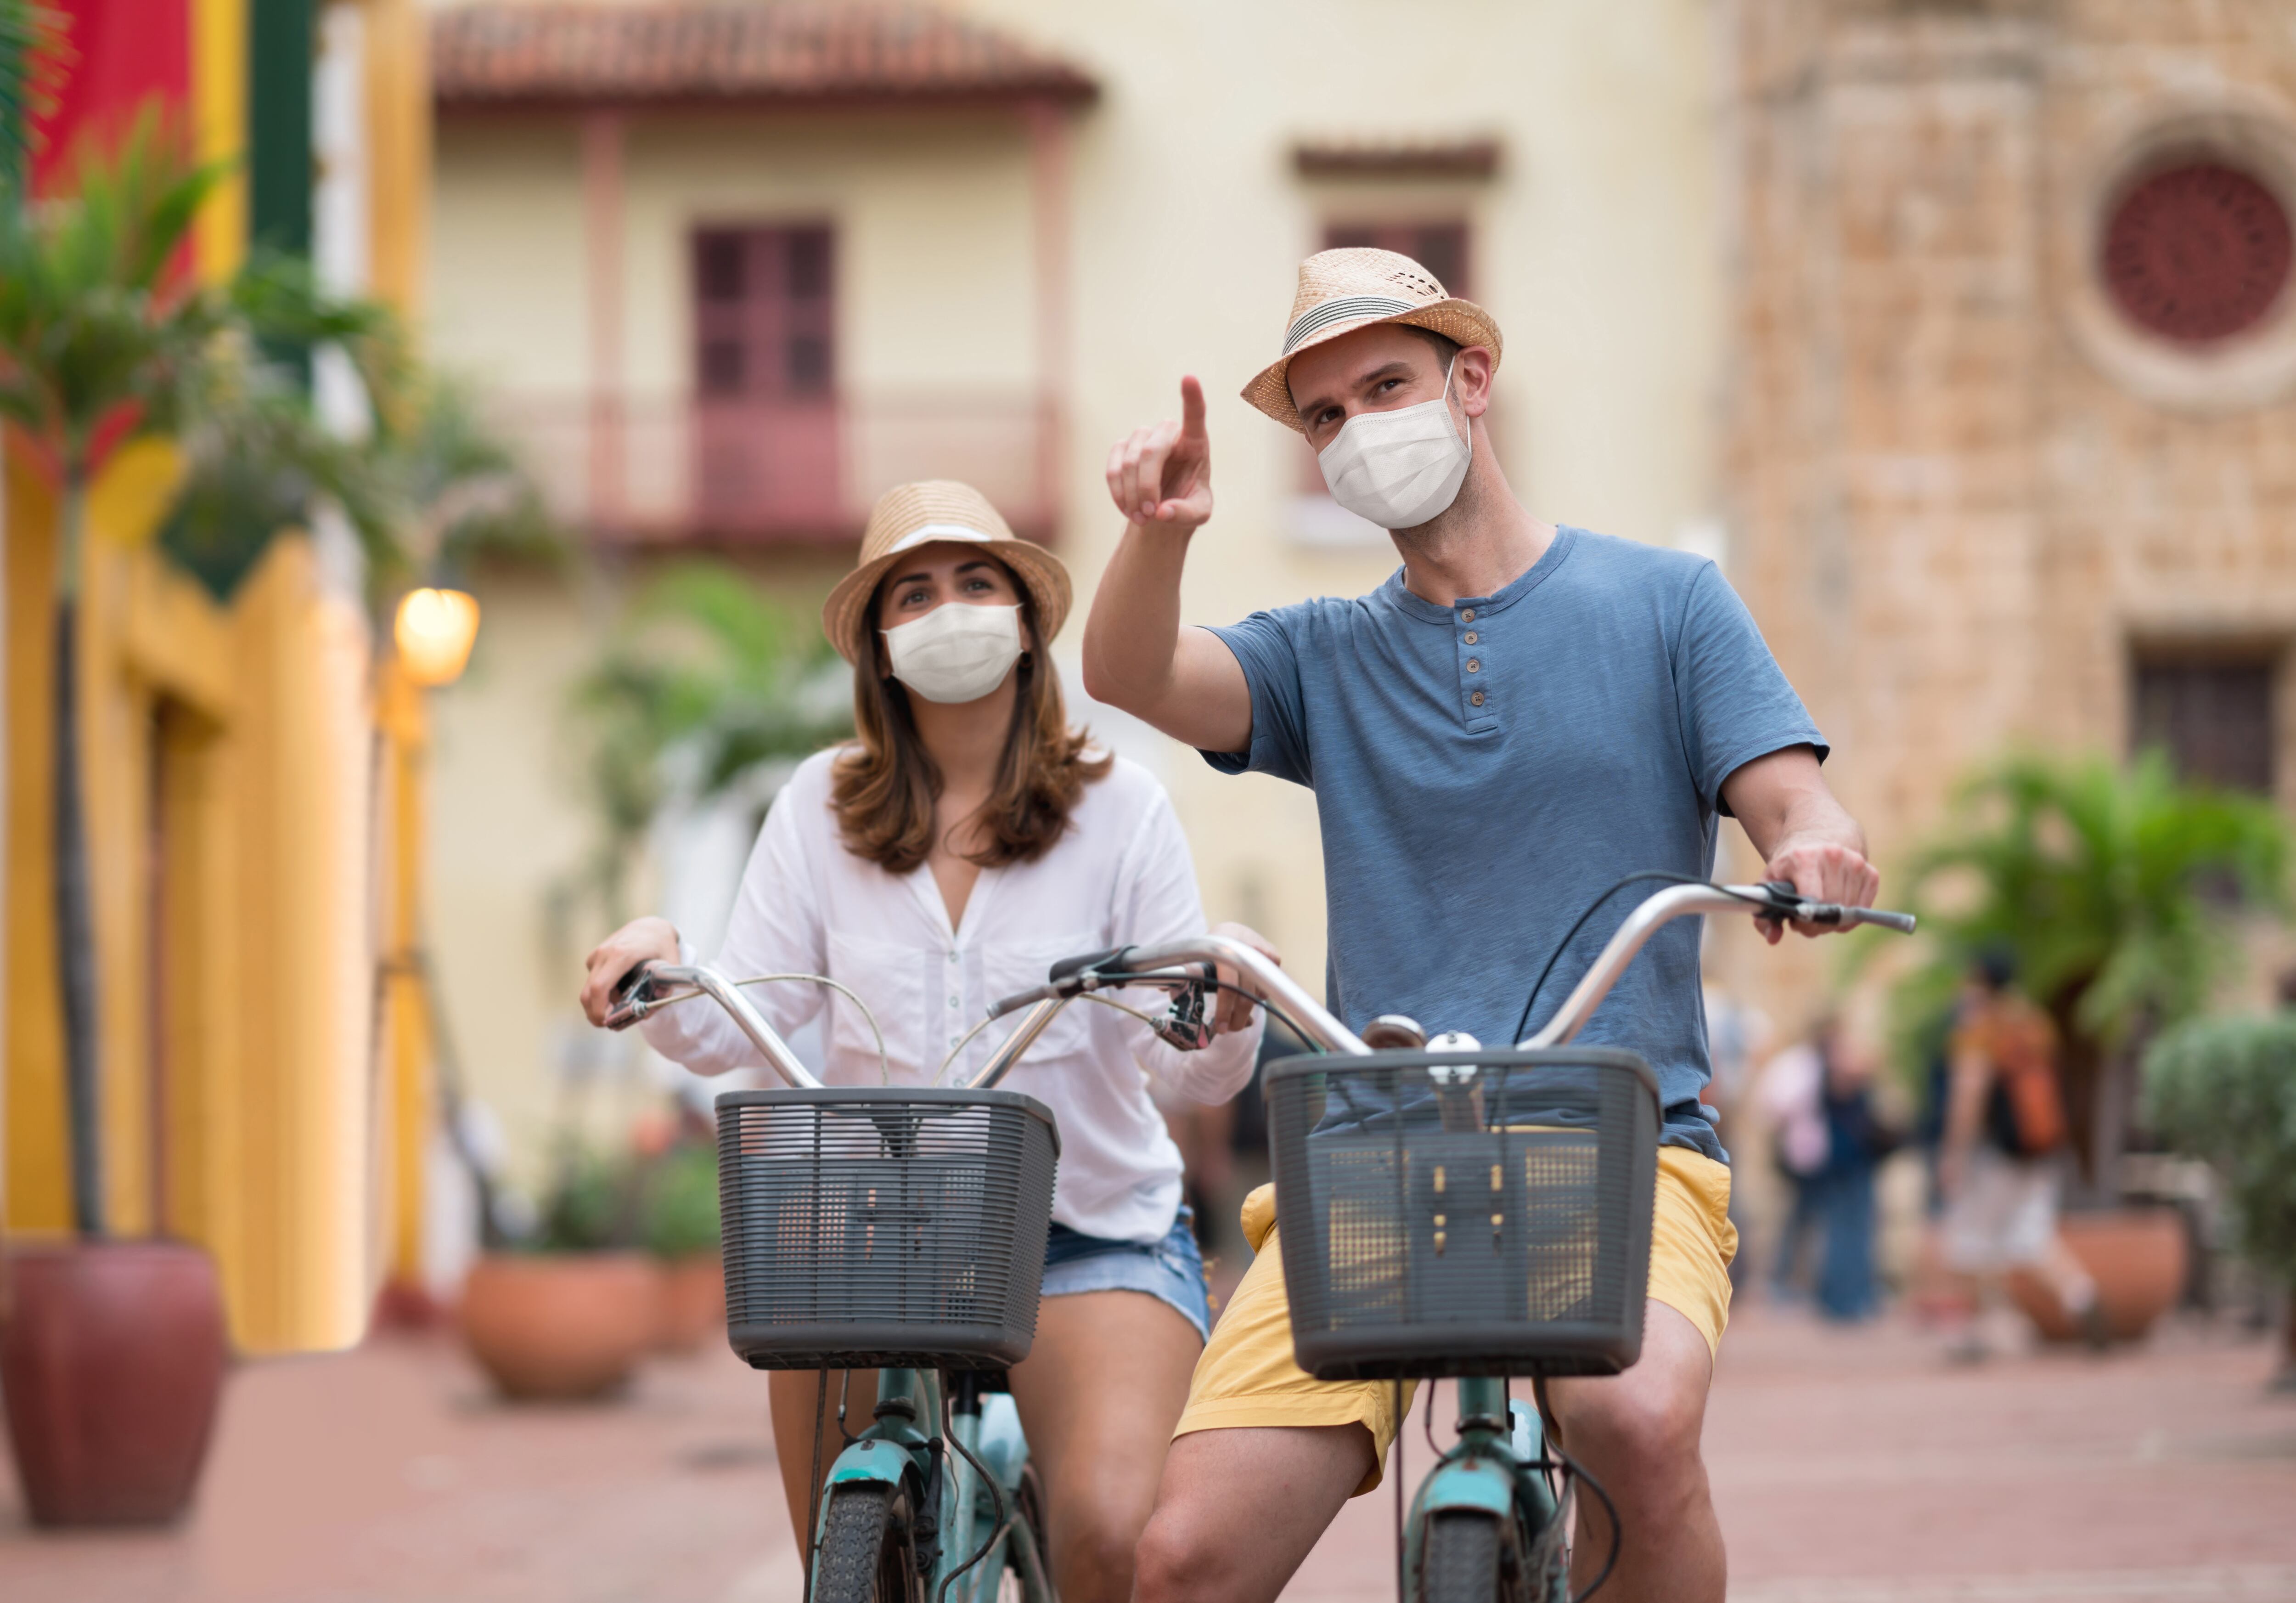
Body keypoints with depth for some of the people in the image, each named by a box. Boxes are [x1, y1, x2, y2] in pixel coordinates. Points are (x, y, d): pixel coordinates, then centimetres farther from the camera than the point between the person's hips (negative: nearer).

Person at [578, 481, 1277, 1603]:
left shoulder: (1115, 806, -1)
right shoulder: (824, 808, 3)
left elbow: (1192, 1070, -5)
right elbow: (734, 1035, -1)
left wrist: (1228, 1013, -27)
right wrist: (661, 971, -22)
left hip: (1091, 1234, -2)